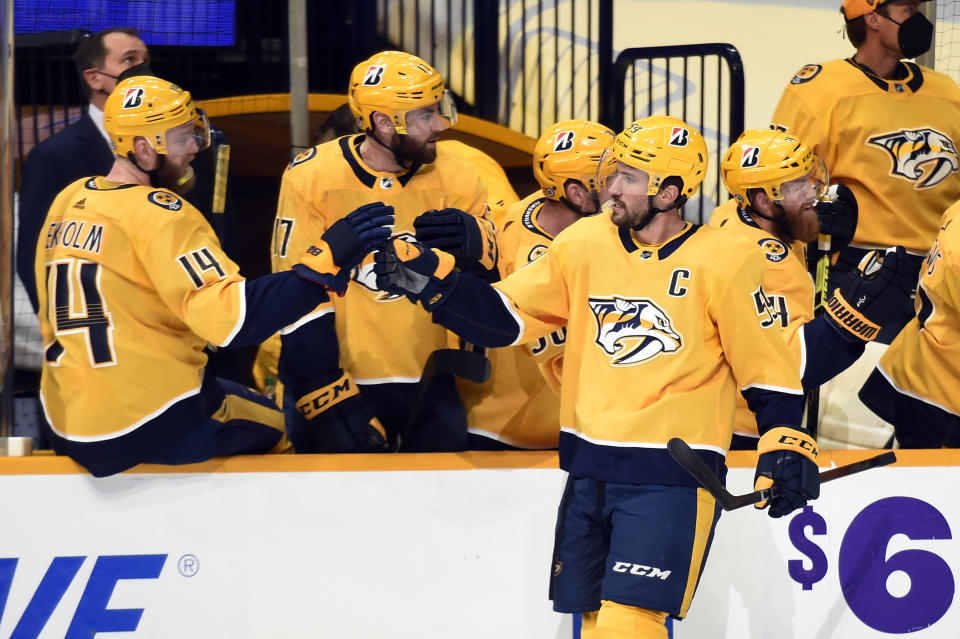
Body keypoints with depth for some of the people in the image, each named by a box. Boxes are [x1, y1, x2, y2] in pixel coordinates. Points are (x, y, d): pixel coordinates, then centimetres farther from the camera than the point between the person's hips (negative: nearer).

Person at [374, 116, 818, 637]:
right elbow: (505, 320, 8)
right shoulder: (584, 243, 5)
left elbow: (765, 363, -2)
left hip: (672, 477, -5)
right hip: (589, 471, 5)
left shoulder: (722, 261, -7)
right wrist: (430, 280, -2)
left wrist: (786, 446, -10)